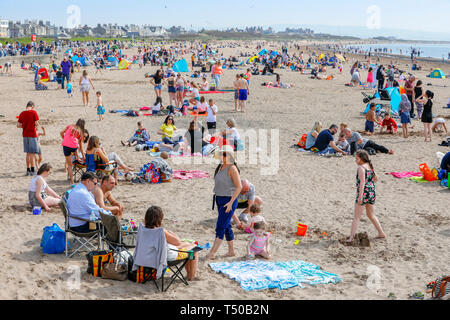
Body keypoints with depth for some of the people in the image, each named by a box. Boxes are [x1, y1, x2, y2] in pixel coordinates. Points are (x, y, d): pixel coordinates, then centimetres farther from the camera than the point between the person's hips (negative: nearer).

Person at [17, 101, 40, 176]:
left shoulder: (22, 113, 6)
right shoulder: (34, 112, -8)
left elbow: (18, 125, 5)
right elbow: (37, 123, -13)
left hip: (25, 135, 5)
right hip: (32, 134, -5)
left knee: (28, 153, 13)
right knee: (32, 153, -2)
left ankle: (28, 170, 14)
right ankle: (32, 171, -4)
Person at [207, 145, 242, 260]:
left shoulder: (232, 168, -13)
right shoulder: (220, 167, 12)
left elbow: (239, 187, -18)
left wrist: (231, 202, -21)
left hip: (229, 200, -9)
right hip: (220, 200, 9)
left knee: (220, 227, -10)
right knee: (226, 226, 14)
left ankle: (212, 253, -10)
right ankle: (231, 251, 22)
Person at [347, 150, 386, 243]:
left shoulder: (361, 168, -14)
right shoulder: (370, 166, 11)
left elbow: (362, 182, -22)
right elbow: (376, 178, 22)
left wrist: (360, 196, -24)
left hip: (364, 193, -8)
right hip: (372, 193, 8)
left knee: (356, 217, -4)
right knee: (371, 215, 23)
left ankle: (351, 237, -6)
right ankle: (381, 233, 27)